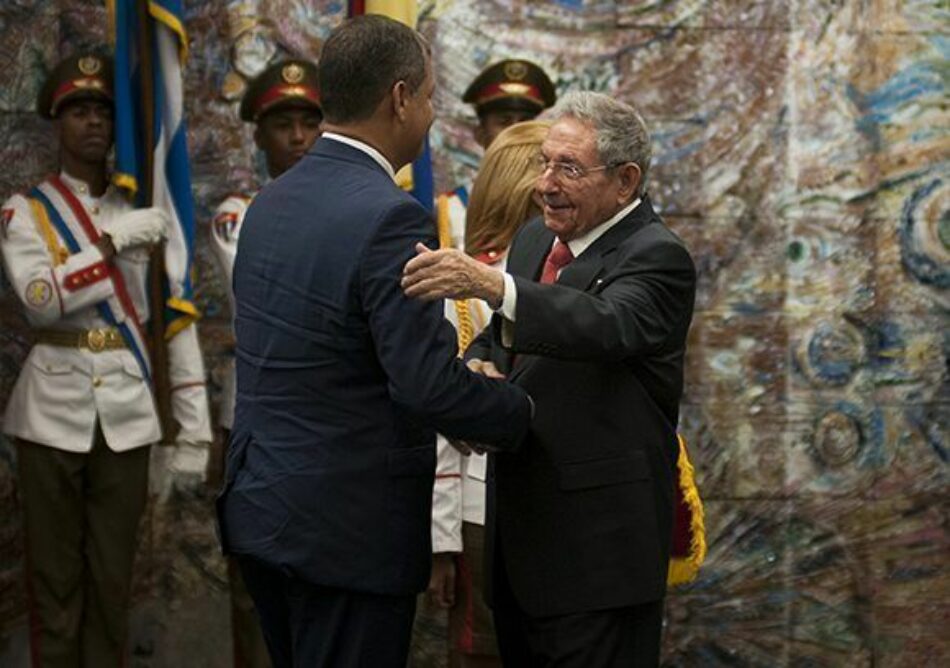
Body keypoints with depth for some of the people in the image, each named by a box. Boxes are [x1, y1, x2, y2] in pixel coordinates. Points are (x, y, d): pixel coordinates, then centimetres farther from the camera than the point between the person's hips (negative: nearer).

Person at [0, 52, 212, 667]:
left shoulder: (145, 215, 8)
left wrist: (194, 425, -1)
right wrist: (113, 243, -19)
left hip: (127, 415, 2)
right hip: (54, 413, -2)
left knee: (113, 579, 7)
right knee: (55, 579, 4)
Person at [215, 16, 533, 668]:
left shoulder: (272, 202, 7)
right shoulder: (390, 218, -19)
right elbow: (430, 385, -23)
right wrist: (523, 411, -5)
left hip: (259, 509, 8)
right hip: (347, 530, -8)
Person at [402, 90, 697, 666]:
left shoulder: (656, 257, -14)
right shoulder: (536, 239, 11)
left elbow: (608, 326, -34)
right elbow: (497, 338, 17)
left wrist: (492, 284, -48)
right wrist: (479, 369, -9)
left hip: (598, 543, -8)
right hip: (519, 531, 8)